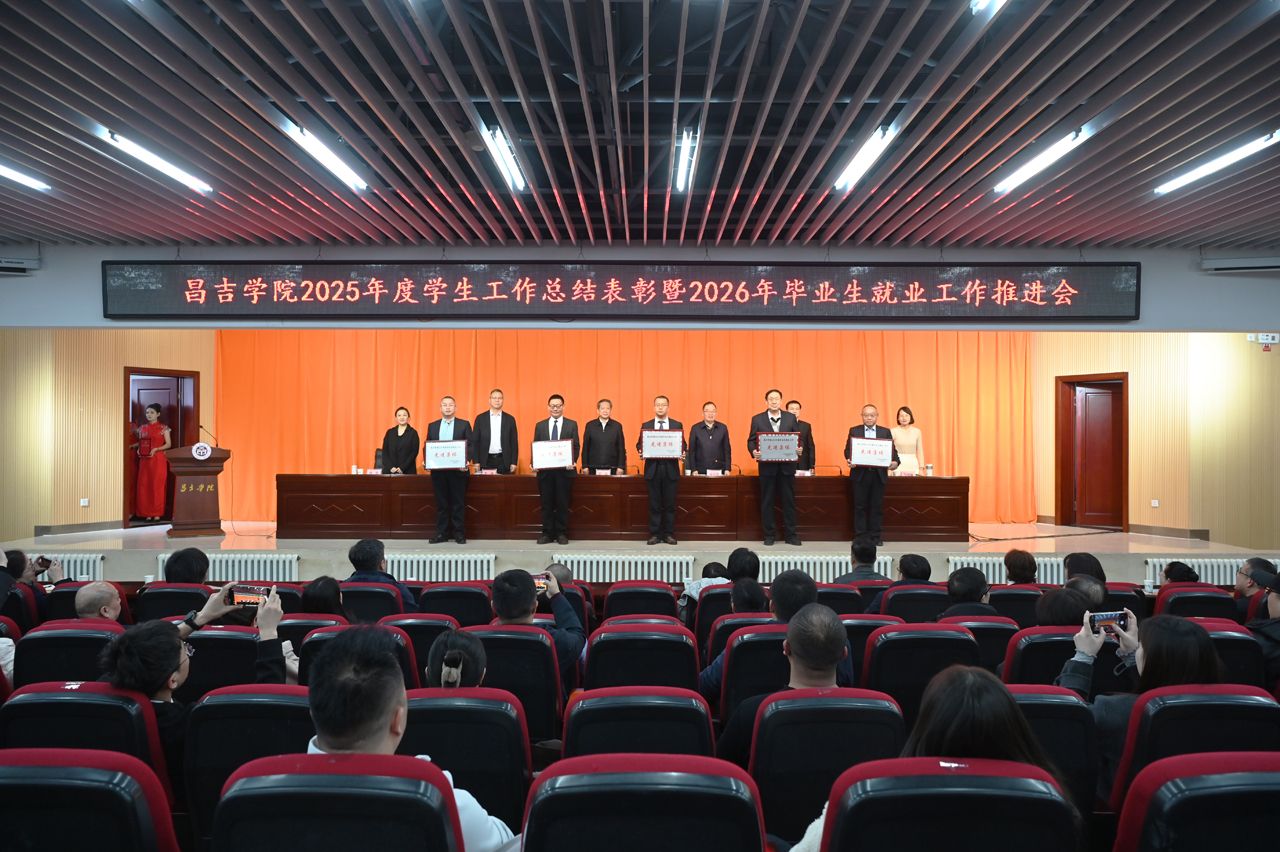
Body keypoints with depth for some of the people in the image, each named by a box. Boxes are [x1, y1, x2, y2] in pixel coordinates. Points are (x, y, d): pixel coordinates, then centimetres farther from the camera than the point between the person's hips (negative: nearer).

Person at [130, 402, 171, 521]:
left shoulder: (163, 428, -1)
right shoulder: (142, 428, 11)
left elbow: (168, 444, -3)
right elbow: (140, 442, 18)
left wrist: (156, 449, -16)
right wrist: (132, 446, -1)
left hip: (158, 460, -4)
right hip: (144, 460, 4)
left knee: (157, 486, -3)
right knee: (144, 486, 2)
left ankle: (157, 513, 4)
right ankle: (147, 513, 8)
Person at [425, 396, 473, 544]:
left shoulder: (464, 425, 5)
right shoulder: (432, 426, 12)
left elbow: (470, 445, 0)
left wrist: (467, 460, -16)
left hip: (458, 469, -2)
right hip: (438, 470, 2)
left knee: (458, 503, 1)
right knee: (441, 503, 6)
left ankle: (459, 533, 6)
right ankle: (441, 533, 11)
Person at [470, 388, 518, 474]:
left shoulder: (510, 419, 8)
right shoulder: (480, 418, 6)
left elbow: (514, 443, 7)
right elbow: (475, 441, 5)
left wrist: (514, 463, -1)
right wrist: (476, 462, -3)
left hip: (504, 461, 0)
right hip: (486, 461, 0)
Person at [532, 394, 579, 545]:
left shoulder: (572, 424, 5)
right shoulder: (540, 425, 11)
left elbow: (576, 446, 1)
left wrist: (573, 462, -15)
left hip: (564, 470, -1)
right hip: (545, 470, 2)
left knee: (563, 503, 3)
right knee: (546, 503, 4)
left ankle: (562, 534, 10)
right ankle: (547, 533, 11)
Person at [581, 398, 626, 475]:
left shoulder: (617, 426, 6)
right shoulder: (590, 425, 6)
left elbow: (621, 448, 5)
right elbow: (585, 448, 6)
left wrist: (621, 467, -2)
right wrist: (585, 466, 0)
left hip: (612, 468, 0)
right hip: (594, 468, 0)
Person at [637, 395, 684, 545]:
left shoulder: (677, 425, 7)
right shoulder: (646, 425, 8)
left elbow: (683, 444, 6)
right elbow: (640, 444, 7)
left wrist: (683, 452, -14)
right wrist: (641, 451, -14)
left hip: (671, 469, 0)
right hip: (653, 469, 0)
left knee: (670, 504, 3)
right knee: (654, 504, 3)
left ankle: (669, 534, 11)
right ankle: (654, 534, 10)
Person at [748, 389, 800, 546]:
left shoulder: (791, 418, 7)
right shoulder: (757, 419, 4)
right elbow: (751, 440, 3)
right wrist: (753, 451, -17)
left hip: (787, 465, 1)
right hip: (767, 465, -1)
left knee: (789, 500, 5)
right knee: (767, 501, 5)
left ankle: (790, 535, 13)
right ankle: (769, 535, 13)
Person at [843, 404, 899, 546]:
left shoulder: (885, 432, 9)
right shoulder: (854, 431, 7)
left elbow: (892, 450, 4)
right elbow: (848, 449, 3)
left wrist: (894, 462, -16)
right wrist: (849, 460, -18)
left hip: (879, 474, 1)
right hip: (860, 474, -1)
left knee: (877, 507, 3)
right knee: (860, 507, 2)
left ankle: (876, 537, 11)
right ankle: (860, 537, 8)